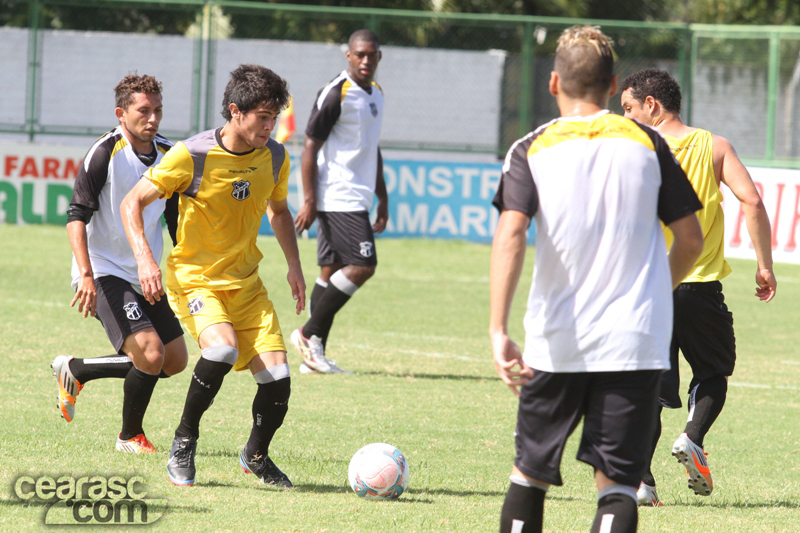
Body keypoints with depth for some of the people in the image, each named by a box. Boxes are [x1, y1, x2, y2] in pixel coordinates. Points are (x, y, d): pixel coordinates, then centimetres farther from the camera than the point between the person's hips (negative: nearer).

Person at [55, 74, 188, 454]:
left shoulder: (168, 155, 6)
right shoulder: (105, 153, -14)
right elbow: (76, 216, -18)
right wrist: (86, 274, -29)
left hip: (145, 277, 8)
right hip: (105, 275, -8)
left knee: (175, 361, 9)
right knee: (151, 353, -21)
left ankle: (74, 371, 25)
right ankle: (130, 436, 5)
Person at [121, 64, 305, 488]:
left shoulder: (275, 158, -1)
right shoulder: (191, 156, -17)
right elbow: (132, 203, -10)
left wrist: (294, 265, 8)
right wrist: (144, 259, -23)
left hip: (246, 282, 5)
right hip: (194, 278, -5)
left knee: (277, 377, -8)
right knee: (223, 348, -33)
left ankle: (256, 455, 22)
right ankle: (184, 439, -10)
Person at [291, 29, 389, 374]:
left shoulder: (376, 93, 16)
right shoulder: (336, 94, -12)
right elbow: (310, 147, -12)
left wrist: (382, 198, 26)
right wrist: (309, 200, -16)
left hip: (357, 199, 9)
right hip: (338, 199, -9)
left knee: (331, 272, 6)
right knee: (362, 265, -15)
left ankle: (313, 354, 6)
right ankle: (310, 334, -7)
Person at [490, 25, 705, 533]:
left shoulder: (532, 149, 1)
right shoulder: (647, 142, 5)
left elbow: (510, 235, -14)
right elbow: (691, 240, 6)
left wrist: (499, 330, -19)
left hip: (555, 341, 0)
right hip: (635, 340, 0)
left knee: (531, 472, 17)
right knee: (618, 485, -2)